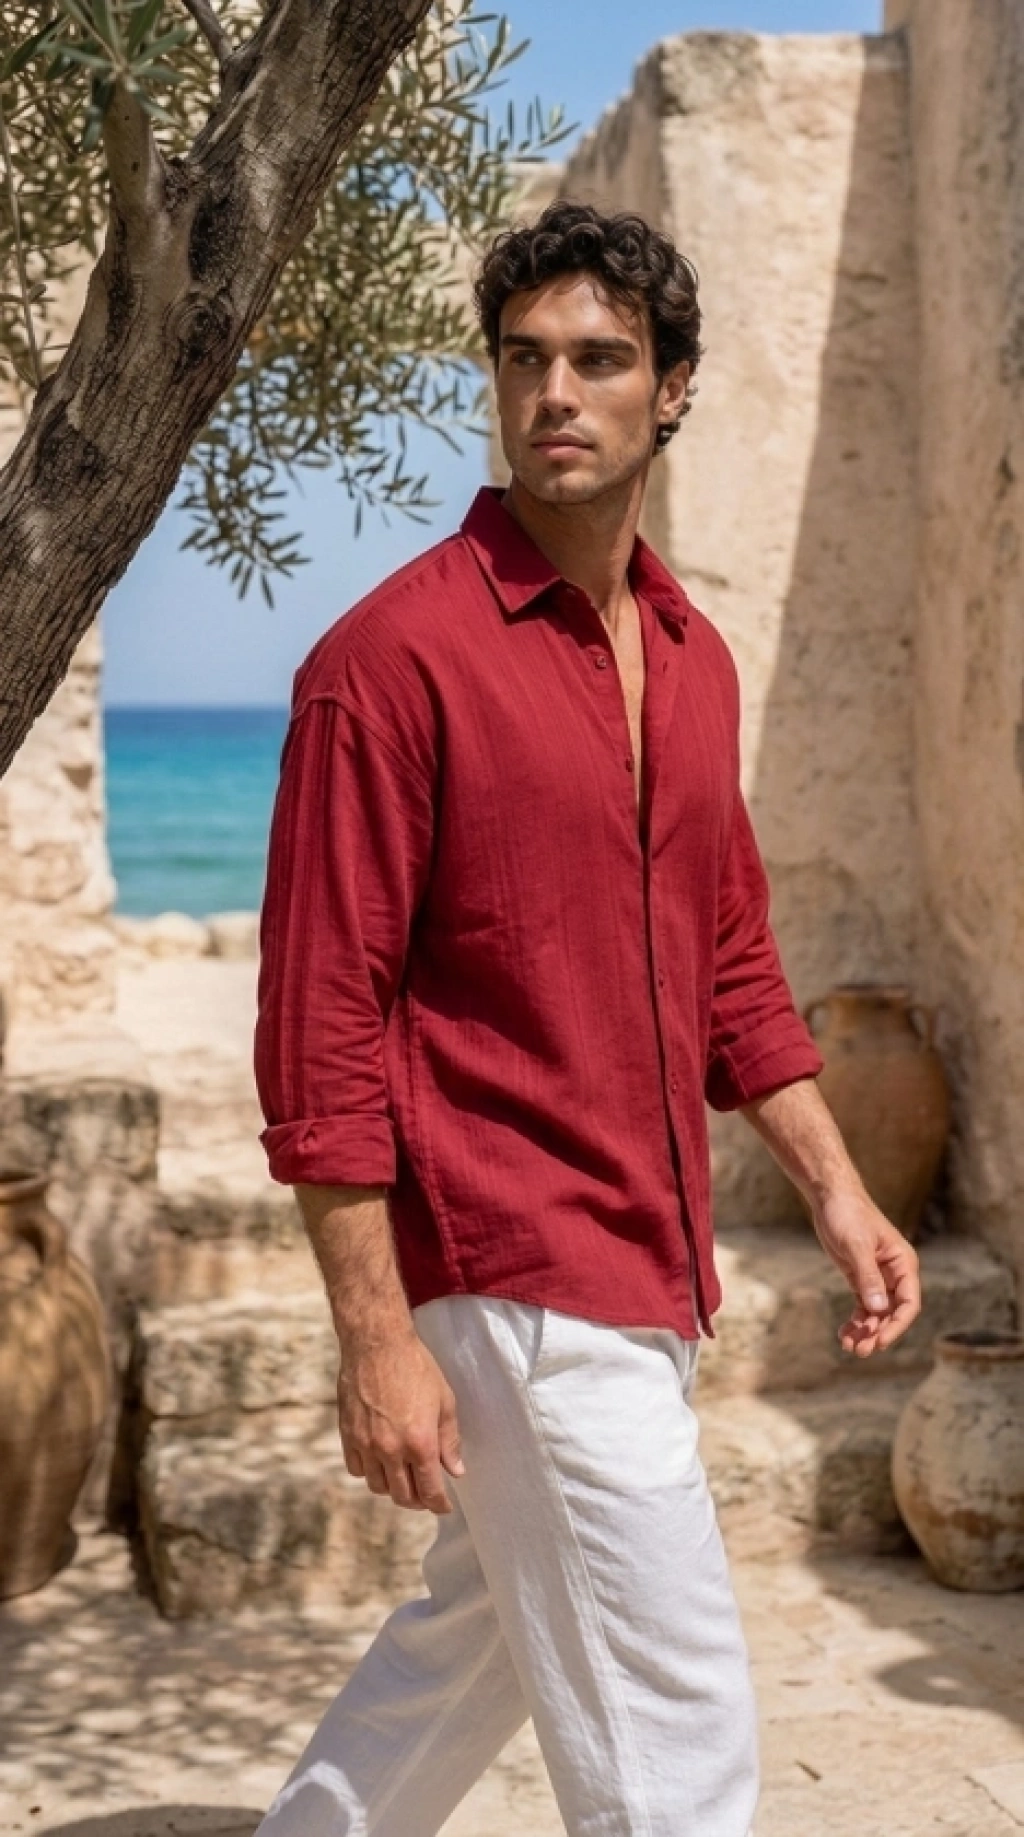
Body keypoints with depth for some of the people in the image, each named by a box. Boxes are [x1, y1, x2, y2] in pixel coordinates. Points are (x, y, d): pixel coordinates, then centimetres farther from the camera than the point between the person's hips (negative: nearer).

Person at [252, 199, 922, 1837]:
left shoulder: (694, 657, 10)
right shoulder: (396, 654, -13)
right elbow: (321, 1016, -15)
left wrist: (834, 1189, 12)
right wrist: (376, 1333, -18)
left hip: (647, 1266, 8)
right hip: (515, 1276, -8)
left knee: (479, 1641, 22)